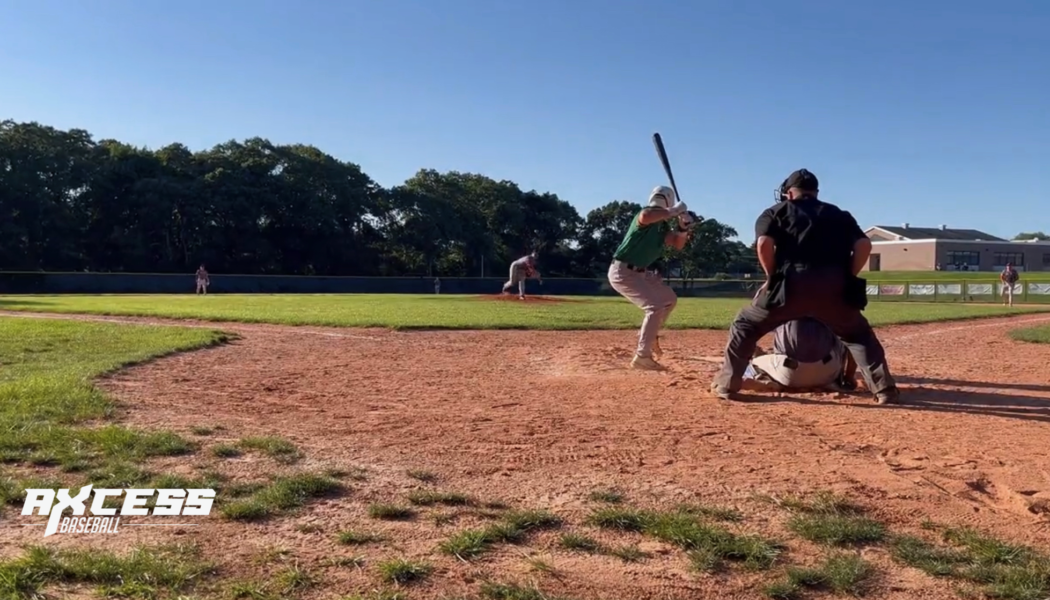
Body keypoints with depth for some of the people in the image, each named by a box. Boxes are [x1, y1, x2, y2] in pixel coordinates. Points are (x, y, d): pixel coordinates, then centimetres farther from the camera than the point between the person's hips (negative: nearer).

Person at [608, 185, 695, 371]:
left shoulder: (662, 225, 10)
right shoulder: (648, 214, -18)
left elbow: (677, 244, 15)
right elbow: (644, 217, -44)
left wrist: (683, 227, -3)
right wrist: (672, 211, -33)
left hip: (639, 272, 10)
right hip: (623, 272, -10)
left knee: (669, 299, 20)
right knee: (656, 306, -19)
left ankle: (649, 335, 32)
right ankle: (642, 356, -18)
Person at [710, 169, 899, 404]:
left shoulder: (776, 212, 19)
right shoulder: (838, 214, 27)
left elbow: (764, 243, -1)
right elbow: (864, 245, 11)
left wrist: (772, 277, 10)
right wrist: (846, 278, 17)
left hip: (791, 285, -2)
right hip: (833, 287, 2)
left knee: (745, 326, 17)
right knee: (859, 333, 25)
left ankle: (726, 385, 11)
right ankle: (885, 389, 12)